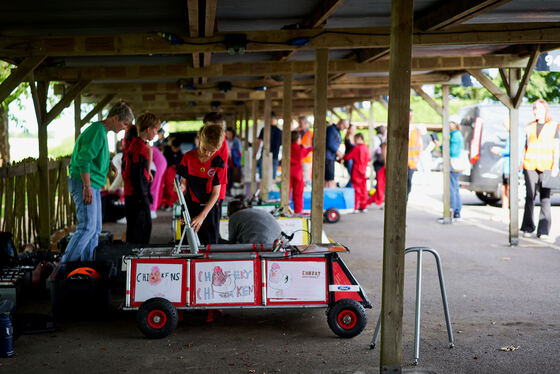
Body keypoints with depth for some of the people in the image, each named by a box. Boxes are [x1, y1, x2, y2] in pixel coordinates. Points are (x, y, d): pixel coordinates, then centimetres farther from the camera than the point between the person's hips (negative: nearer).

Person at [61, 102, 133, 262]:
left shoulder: (102, 132, 18)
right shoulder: (97, 131, -15)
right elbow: (83, 160, -22)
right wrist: (87, 187, -24)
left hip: (92, 185, 11)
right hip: (84, 183, -11)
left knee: (95, 228, 10)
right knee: (87, 227, -14)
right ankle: (66, 263, -11)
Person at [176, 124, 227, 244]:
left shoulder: (218, 162, -10)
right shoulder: (188, 157, -5)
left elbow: (216, 193, -10)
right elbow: (184, 181, 3)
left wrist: (202, 216, -19)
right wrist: (181, 187, -23)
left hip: (210, 207, -1)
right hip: (190, 207, 1)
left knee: (210, 245, -1)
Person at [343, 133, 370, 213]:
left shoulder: (357, 148, -12)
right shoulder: (367, 148, 7)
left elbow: (348, 157, -12)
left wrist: (342, 157, 5)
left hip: (356, 171, -6)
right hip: (363, 171, 6)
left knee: (356, 189, -4)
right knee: (363, 190, 9)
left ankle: (355, 208, -5)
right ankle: (363, 207, 14)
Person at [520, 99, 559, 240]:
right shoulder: (530, 127, 14)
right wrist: (522, 162, 11)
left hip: (546, 166, -3)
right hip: (530, 165, 3)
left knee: (545, 198, -7)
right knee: (530, 197, 3)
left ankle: (543, 231, -7)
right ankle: (528, 228, 12)